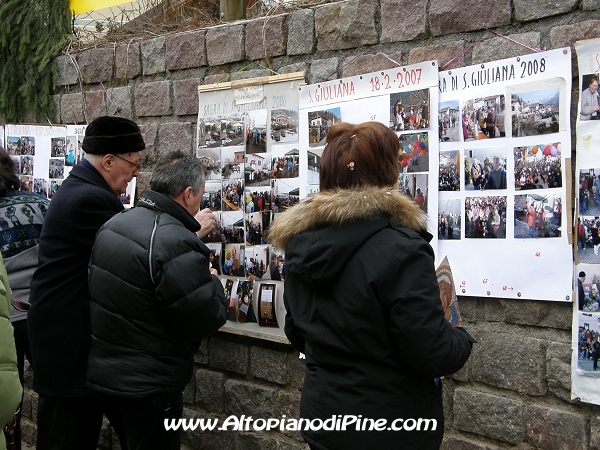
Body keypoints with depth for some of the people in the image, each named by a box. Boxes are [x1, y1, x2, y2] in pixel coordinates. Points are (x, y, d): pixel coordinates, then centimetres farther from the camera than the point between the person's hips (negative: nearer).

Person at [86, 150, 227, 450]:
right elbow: (207, 321, -20)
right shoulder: (176, 243, -24)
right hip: (147, 387, -8)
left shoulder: (113, 225, 4)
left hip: (102, 372, 8)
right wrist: (213, 283, 1)